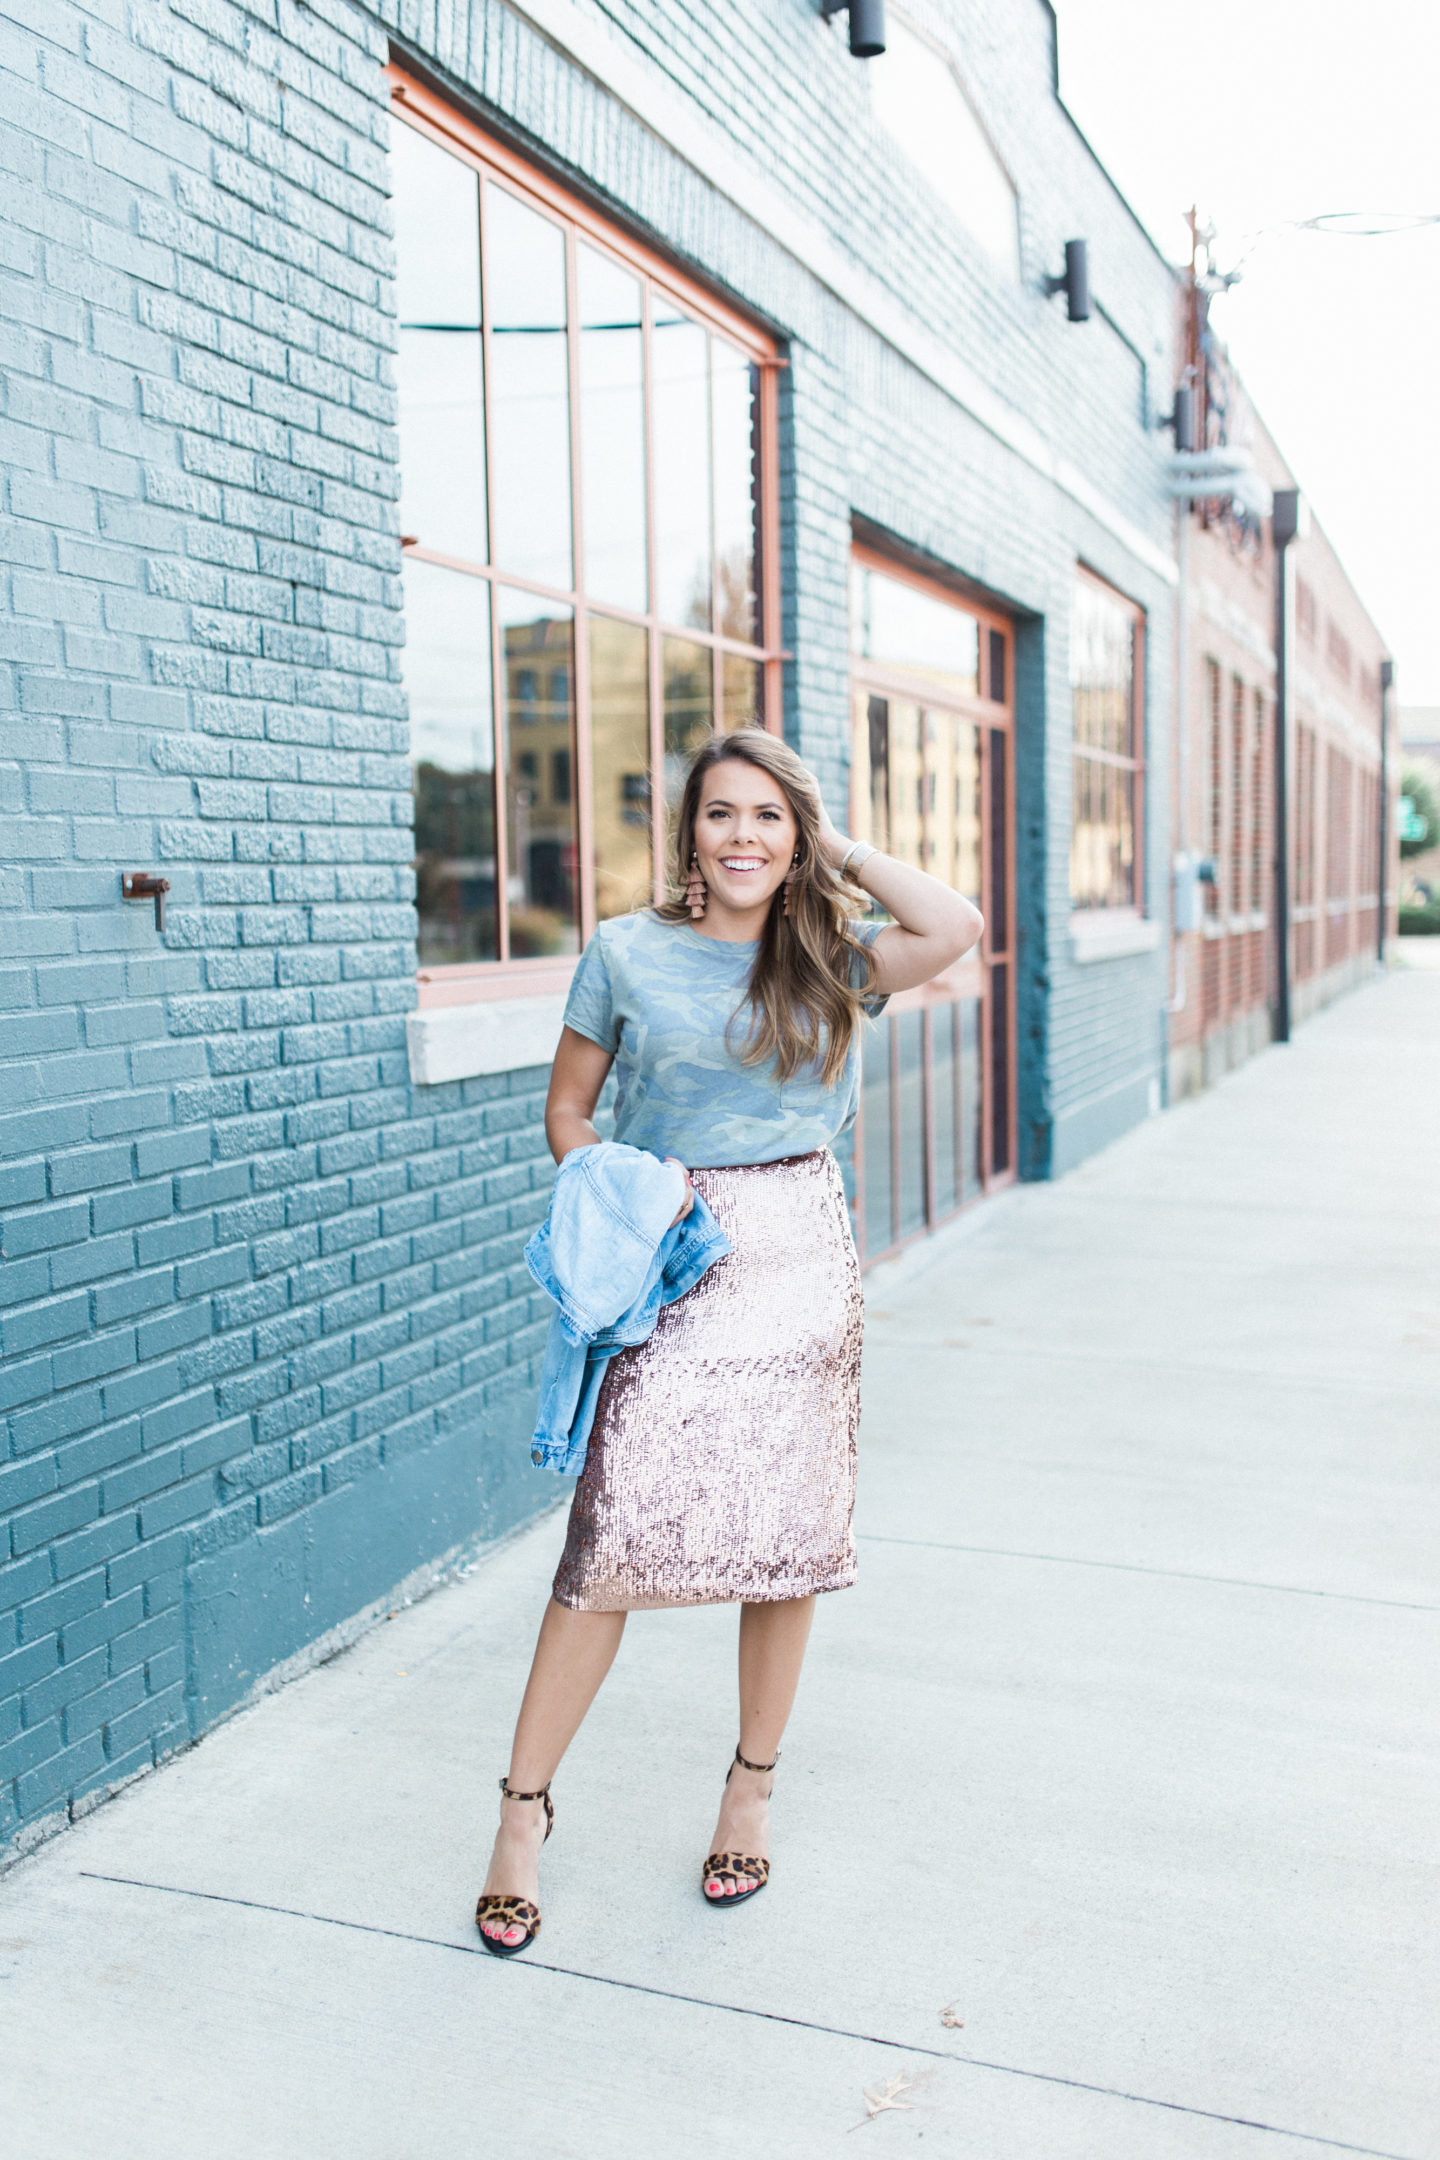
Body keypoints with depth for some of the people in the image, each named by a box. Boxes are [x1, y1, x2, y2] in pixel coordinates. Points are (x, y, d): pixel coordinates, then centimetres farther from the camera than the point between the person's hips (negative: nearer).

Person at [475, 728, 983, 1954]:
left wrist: (840, 851, -2)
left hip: (800, 1256, 2)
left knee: (786, 1533, 8)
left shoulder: (826, 958, 5)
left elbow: (956, 929, -13)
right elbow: (569, 1109, 9)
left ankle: (753, 1788, 27)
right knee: (612, 1539, -5)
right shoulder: (627, 953, 2)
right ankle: (525, 1805, 12)